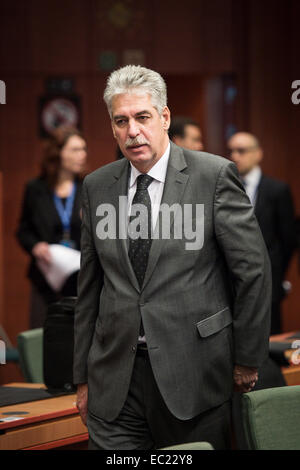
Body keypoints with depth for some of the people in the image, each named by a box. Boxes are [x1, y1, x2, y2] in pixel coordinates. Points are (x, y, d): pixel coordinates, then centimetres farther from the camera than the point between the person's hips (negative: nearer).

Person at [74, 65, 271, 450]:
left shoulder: (214, 175, -5)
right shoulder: (97, 186, 8)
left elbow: (253, 268, -3)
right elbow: (89, 287, 12)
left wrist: (247, 360, 1)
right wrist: (83, 376, 11)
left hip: (193, 374, -3)